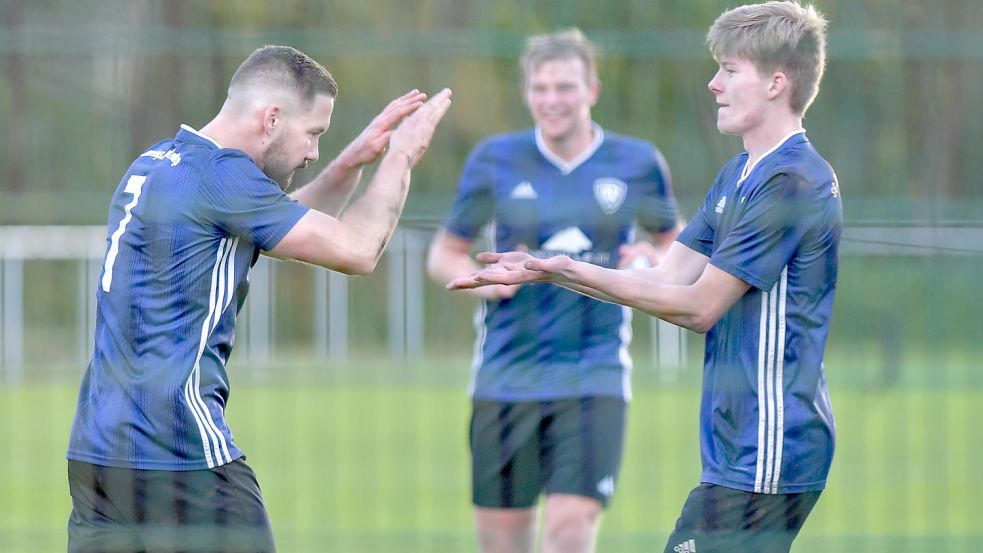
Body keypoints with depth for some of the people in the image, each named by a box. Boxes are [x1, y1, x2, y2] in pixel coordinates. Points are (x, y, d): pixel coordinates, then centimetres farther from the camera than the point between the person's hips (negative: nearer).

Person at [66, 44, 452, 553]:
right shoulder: (220, 173, -13)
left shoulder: (155, 164, 16)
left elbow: (290, 225, 29)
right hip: (179, 457, -9)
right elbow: (356, 250, -10)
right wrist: (400, 157, 4)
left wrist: (354, 160, 20)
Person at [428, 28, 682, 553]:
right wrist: (483, 279, -10)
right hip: (505, 379, 1)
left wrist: (651, 260, -4)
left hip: (594, 377, -1)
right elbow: (444, 254, 12)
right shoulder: (495, 160, 4)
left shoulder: (636, 163, 4)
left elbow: (675, 242, 20)